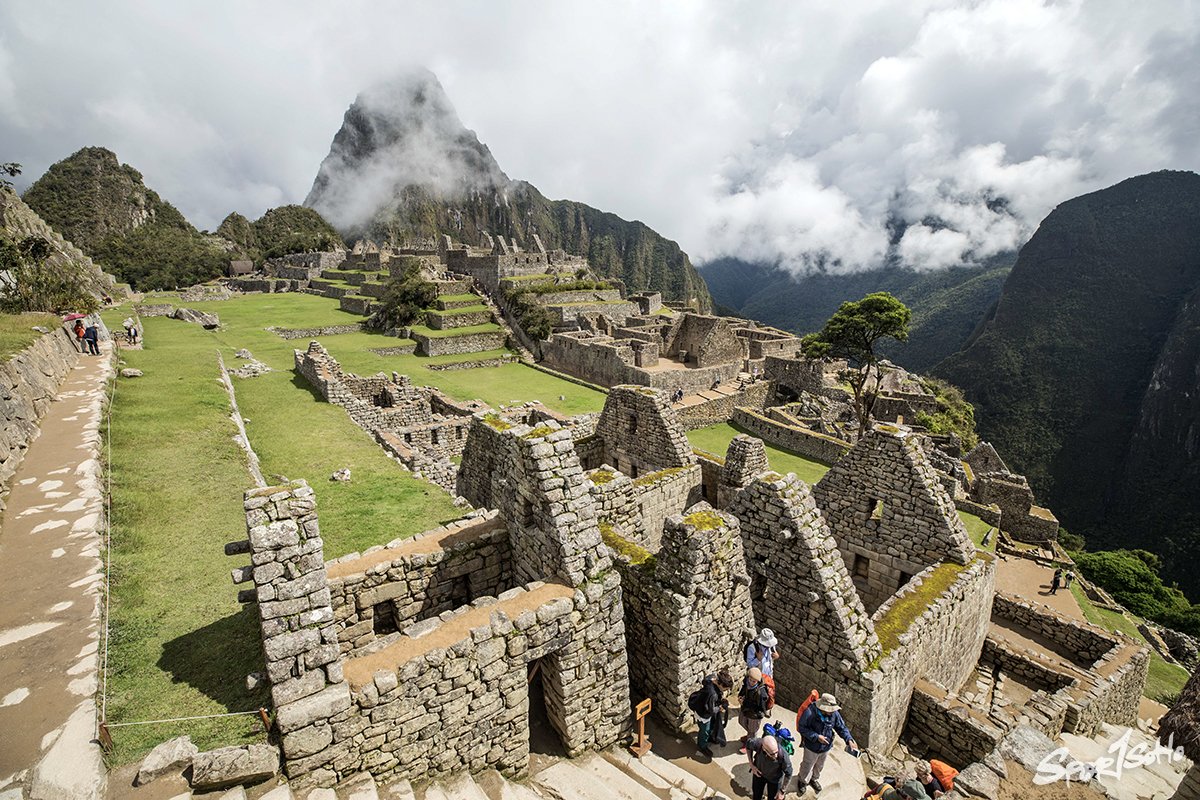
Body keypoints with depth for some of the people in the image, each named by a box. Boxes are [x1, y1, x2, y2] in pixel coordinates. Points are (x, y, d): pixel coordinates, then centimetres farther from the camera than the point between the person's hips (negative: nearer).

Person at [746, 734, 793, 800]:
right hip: (759, 773, 2)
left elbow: (788, 774, -19)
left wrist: (782, 791, -10)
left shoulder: (783, 755, -40)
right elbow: (748, 744, -11)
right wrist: (751, 765, -13)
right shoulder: (757, 743, -38)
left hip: (774, 778, -1)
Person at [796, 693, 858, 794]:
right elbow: (802, 728, -25)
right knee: (807, 766, 20)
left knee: (819, 766, 30)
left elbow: (841, 727, -8)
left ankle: (814, 779, 59)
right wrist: (816, 737, -31)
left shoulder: (834, 714, -21)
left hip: (826, 747, 4)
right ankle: (803, 781, 49)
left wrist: (849, 740, -22)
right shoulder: (810, 713, -35)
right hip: (812, 747, -4)